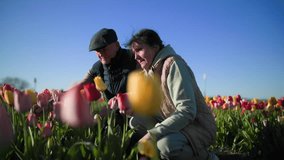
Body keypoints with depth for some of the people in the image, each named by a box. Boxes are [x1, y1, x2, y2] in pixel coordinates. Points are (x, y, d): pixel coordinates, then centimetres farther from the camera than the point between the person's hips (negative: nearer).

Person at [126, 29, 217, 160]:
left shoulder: (172, 63, -19)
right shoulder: (149, 71, 9)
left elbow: (187, 111, -27)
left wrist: (151, 135, -30)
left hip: (198, 127, -8)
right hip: (174, 124, 8)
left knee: (165, 145, -34)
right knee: (136, 121, 1)